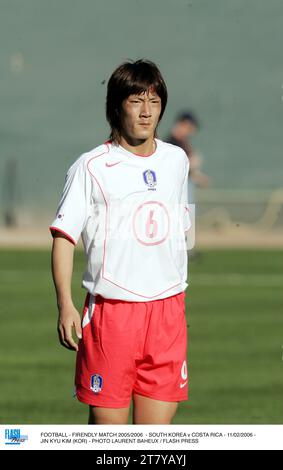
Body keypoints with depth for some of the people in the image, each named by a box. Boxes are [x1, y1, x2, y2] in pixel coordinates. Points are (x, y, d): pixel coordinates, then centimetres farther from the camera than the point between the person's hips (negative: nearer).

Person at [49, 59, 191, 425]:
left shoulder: (176, 160, 13)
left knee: (156, 431, 1)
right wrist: (65, 305, -15)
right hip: (111, 311, -4)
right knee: (106, 426, -3)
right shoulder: (91, 167, -2)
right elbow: (63, 236, -4)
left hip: (167, 312, 4)